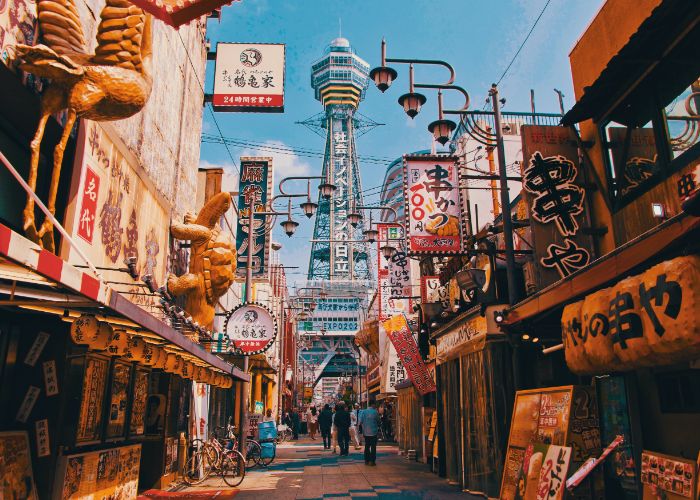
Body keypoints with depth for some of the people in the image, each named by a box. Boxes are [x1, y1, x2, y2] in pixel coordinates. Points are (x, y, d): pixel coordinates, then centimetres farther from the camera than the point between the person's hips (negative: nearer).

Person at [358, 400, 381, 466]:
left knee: (367, 446, 13)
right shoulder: (375, 412, -9)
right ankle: (372, 461, 1)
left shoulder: (363, 411, -1)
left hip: (366, 432, 4)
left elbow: (360, 421, -4)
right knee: (373, 447, 2)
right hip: (373, 432, -4)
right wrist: (377, 426, 20)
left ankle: (366, 460, 15)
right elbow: (378, 421, 1)